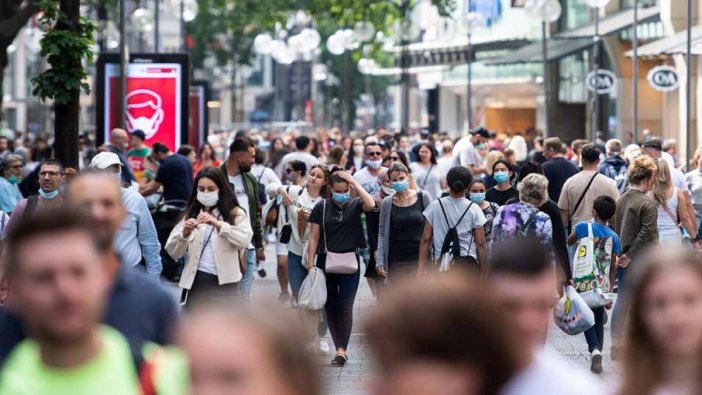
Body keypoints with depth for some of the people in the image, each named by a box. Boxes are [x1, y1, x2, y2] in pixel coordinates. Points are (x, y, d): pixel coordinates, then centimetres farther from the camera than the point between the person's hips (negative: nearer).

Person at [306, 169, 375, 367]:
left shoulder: (355, 205, -1)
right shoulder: (321, 207, 2)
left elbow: (370, 204, -24)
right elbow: (314, 238, 3)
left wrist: (355, 182, -17)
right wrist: (310, 264, -2)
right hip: (326, 262, 2)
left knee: (345, 306, -8)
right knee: (330, 306, 6)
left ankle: (342, 350, -10)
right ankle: (339, 347, 14)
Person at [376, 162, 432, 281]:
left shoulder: (423, 197, 0)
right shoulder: (387, 203, 3)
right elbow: (382, 233, 5)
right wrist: (379, 260, -2)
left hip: (420, 257, -2)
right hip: (396, 259, 2)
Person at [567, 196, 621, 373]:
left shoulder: (584, 227, -7)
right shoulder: (614, 237, 1)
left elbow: (569, 241, 13)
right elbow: (612, 267, 5)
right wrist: (610, 292, 10)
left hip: (584, 282, -2)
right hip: (603, 285, 2)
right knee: (599, 321, 15)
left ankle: (595, 350, -18)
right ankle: (597, 356, 15)